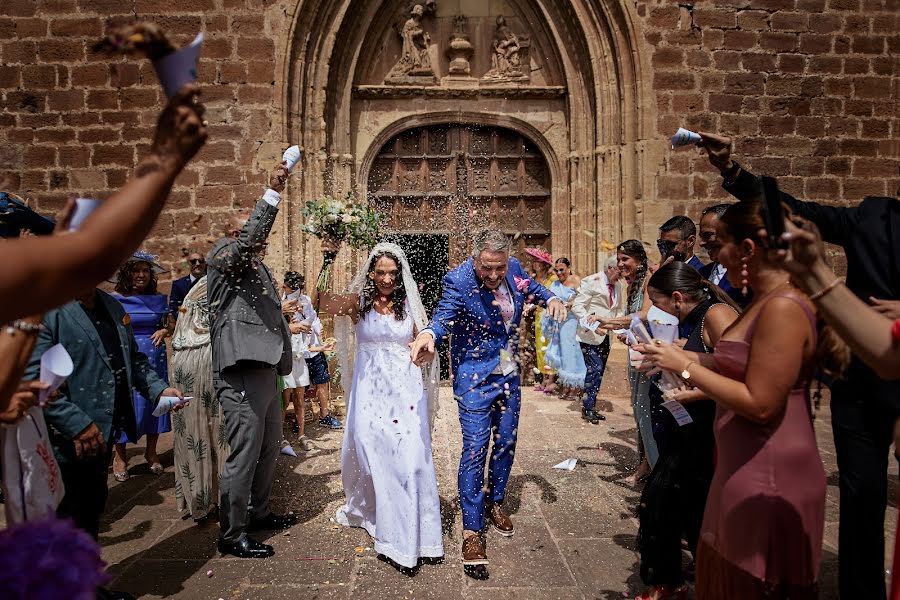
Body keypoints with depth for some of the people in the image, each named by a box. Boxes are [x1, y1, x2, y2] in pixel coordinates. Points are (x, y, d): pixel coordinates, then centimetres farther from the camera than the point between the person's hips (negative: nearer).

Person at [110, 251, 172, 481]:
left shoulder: (159, 299, 7)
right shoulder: (115, 300, -2)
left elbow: (169, 323, 16)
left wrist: (163, 331, -4)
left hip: (154, 358, 3)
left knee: (155, 402, 7)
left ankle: (151, 452, 22)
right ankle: (119, 456, 17)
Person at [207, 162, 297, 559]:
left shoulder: (255, 267, 23)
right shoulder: (223, 255, -5)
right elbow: (250, 238, -27)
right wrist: (272, 192, -28)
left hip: (264, 369, 10)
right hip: (241, 375, -10)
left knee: (269, 447, 19)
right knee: (243, 455, -3)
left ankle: (257, 513, 36)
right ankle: (231, 535, 11)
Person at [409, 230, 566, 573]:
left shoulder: (513, 268, -7)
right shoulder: (458, 281, -23)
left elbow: (530, 286, 14)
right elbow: (443, 315, -36)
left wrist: (551, 299, -6)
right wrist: (429, 334, -59)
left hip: (509, 374, 6)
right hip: (475, 379, -6)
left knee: (506, 442, 17)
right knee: (475, 449, -6)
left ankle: (494, 502, 40)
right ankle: (471, 531, 8)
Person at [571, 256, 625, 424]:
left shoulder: (619, 286, 9)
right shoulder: (591, 281, -11)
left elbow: (619, 309, 21)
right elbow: (577, 306, -15)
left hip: (605, 335, 7)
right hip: (589, 335, -7)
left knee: (599, 371, 10)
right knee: (595, 368, -13)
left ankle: (591, 407, 21)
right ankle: (587, 408, -2)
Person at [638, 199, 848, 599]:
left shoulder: (783, 308, -23)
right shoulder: (765, 301, 7)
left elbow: (760, 404, -25)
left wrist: (686, 368, -18)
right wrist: (682, 357, 9)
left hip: (768, 480, -9)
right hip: (746, 469, 9)